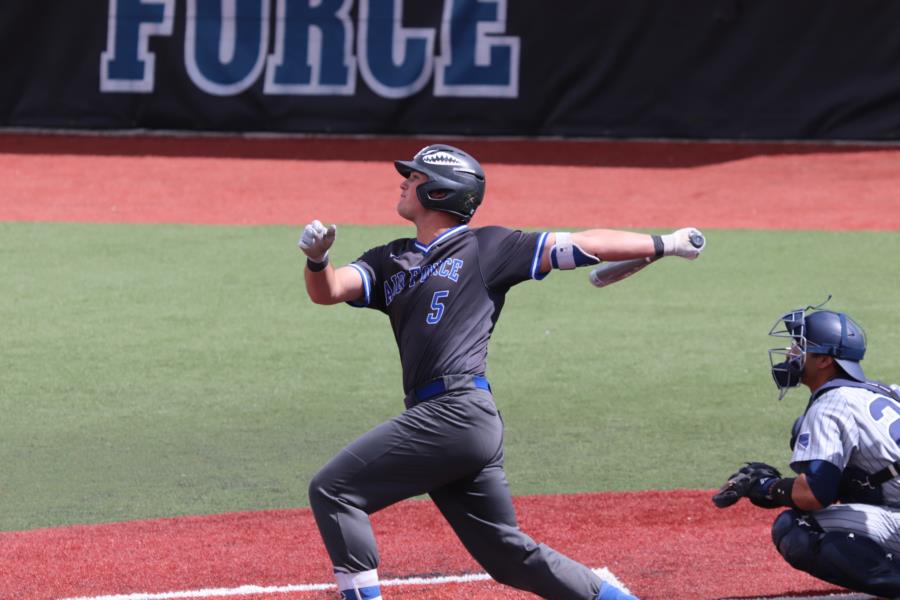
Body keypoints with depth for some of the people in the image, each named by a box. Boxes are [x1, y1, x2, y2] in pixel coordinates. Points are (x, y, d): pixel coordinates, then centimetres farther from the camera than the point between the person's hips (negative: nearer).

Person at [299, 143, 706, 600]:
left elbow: (579, 246, 4)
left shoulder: (485, 249, 4)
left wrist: (664, 244, 2)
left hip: (456, 414, -7)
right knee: (509, 555, 12)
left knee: (333, 490, -11)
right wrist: (316, 259, -14)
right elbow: (328, 290, 9)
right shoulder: (390, 262, 22)